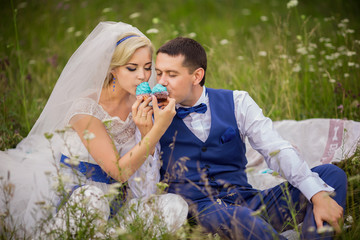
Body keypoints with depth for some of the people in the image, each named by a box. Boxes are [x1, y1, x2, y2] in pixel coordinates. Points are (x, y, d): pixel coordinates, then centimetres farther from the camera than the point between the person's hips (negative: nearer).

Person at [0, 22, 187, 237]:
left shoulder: (142, 104, 0)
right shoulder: (86, 108, -18)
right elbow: (119, 171, -20)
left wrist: (146, 131, -18)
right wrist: (159, 128, -26)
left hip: (111, 196, 5)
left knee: (175, 206, -21)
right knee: (91, 196, -40)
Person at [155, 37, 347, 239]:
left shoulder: (236, 103, 8)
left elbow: (278, 151, -4)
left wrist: (319, 196, -18)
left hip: (246, 202, 4)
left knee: (331, 174, -11)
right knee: (238, 217, -41)